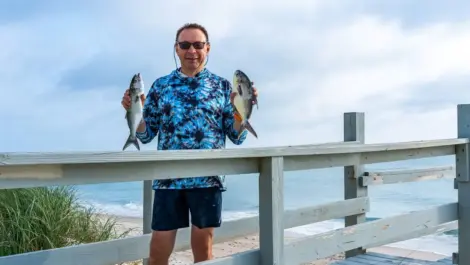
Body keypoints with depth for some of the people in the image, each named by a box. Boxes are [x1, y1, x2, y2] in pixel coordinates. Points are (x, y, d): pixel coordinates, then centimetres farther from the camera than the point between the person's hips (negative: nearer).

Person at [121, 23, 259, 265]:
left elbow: (237, 137, 3)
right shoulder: (160, 86, 8)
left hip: (208, 178, 0)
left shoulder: (222, 85, 5)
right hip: (168, 178, 1)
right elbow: (146, 136, 9)